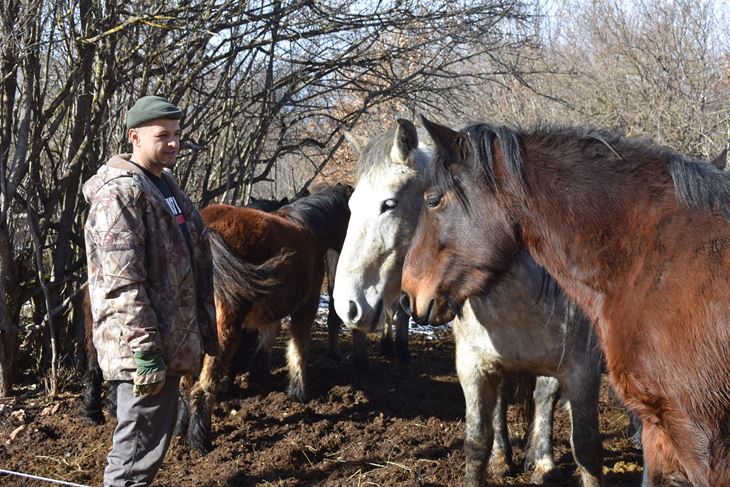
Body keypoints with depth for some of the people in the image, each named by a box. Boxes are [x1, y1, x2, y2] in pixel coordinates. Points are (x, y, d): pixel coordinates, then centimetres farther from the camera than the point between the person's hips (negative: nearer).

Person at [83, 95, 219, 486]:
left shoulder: (165, 186, 15)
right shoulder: (120, 192, -16)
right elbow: (123, 284, -22)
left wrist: (206, 333, 22)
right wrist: (145, 352, -25)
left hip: (173, 340, 10)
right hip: (146, 349, -10)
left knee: (155, 437, 19)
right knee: (141, 445, -5)